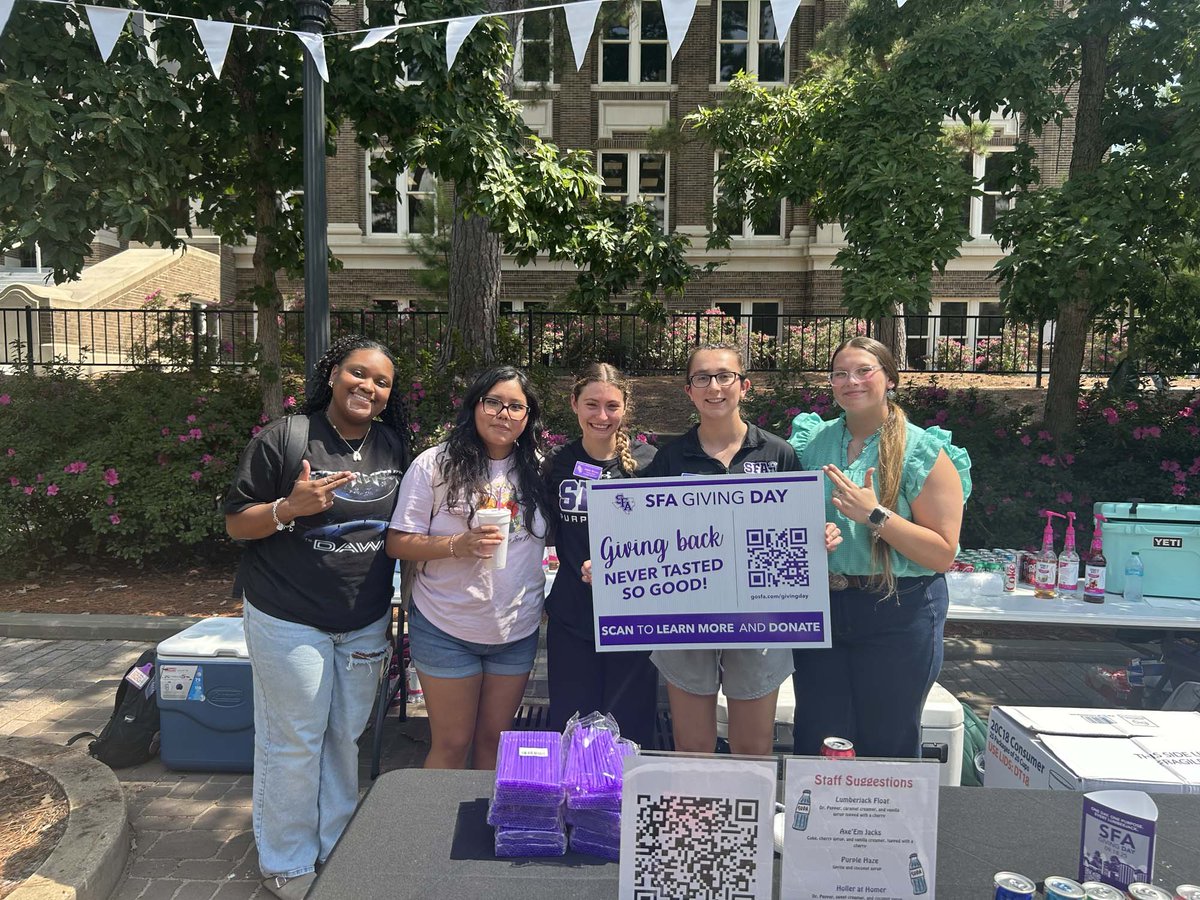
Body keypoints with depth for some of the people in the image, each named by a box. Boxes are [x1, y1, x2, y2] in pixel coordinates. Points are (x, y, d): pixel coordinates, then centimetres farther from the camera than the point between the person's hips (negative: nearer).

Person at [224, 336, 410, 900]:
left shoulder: (393, 447, 4)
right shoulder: (283, 440, -11)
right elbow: (235, 523, -8)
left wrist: (398, 602, 8)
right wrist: (289, 508, -26)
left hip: (366, 623, 5)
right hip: (291, 621, -4)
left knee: (345, 738, 17)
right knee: (293, 745, 6)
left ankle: (338, 847, 36)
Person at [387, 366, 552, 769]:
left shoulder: (536, 469, 1)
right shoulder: (435, 464, -10)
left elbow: (546, 537, 13)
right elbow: (398, 543, -11)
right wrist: (458, 545, -25)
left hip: (518, 630, 3)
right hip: (447, 630, -3)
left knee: (495, 738, 17)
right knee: (452, 743, 9)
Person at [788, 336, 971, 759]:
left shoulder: (924, 452, -8)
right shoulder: (813, 441, 5)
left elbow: (943, 554, -13)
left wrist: (876, 514, -23)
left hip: (898, 617, -3)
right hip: (821, 610, 4)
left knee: (886, 747, 12)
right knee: (816, 743, 13)